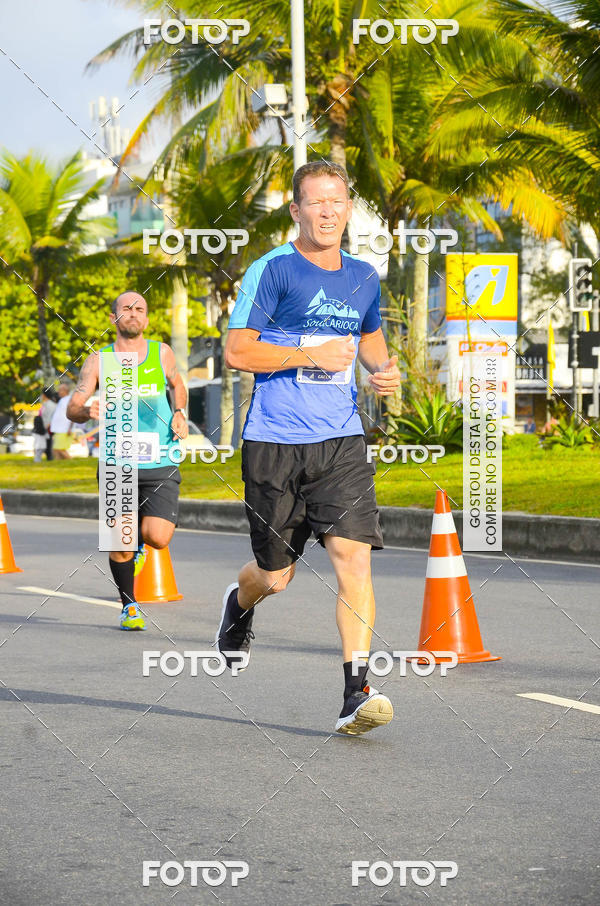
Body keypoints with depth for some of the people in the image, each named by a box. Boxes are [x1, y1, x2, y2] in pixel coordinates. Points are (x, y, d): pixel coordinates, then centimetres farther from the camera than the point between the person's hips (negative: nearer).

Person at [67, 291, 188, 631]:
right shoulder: (99, 360, 2)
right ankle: (129, 605, 21)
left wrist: (180, 414, 7)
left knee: (158, 538, -14)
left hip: (161, 463, 0)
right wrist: (87, 410, -24)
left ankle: (141, 540, 25)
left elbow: (177, 385, 25)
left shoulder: (161, 353, 6)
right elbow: (73, 408, -1)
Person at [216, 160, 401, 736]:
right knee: (277, 575, 8)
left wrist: (383, 370, 7)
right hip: (274, 443, -3)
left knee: (354, 557, -15)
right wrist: (313, 354, -16)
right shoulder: (272, 271, -6)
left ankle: (356, 694, -16)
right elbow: (235, 351, -10)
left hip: (340, 440, 3)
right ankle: (239, 604, 46)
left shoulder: (362, 277, 11)